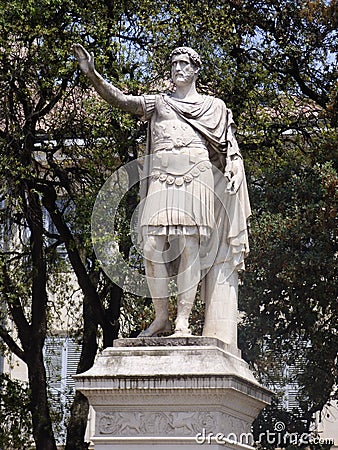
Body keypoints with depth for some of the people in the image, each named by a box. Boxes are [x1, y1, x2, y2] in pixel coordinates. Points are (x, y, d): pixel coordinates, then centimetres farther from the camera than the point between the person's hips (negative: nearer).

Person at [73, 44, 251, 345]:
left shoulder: (214, 106, 19)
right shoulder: (158, 103, 21)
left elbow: (229, 144, 12)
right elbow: (119, 99, 9)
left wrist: (234, 166, -9)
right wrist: (92, 74, -5)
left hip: (196, 174, -2)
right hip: (161, 176, 2)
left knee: (189, 243, -11)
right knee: (153, 245, -11)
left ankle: (183, 321, -12)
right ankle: (161, 317, -3)